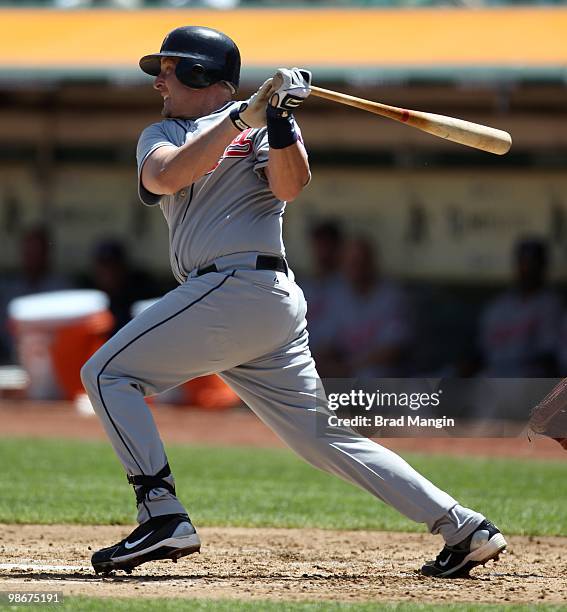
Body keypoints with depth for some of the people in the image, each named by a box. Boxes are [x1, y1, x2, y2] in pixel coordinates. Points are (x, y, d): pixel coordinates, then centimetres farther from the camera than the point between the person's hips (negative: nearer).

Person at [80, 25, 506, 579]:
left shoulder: (265, 123, 6)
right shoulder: (161, 134, 23)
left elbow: (290, 185, -12)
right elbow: (163, 178, -1)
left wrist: (278, 121, -27)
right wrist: (242, 117, -10)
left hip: (238, 284, -7)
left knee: (107, 373, -8)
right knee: (322, 435, 4)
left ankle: (163, 517, -15)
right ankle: (464, 529, 1)